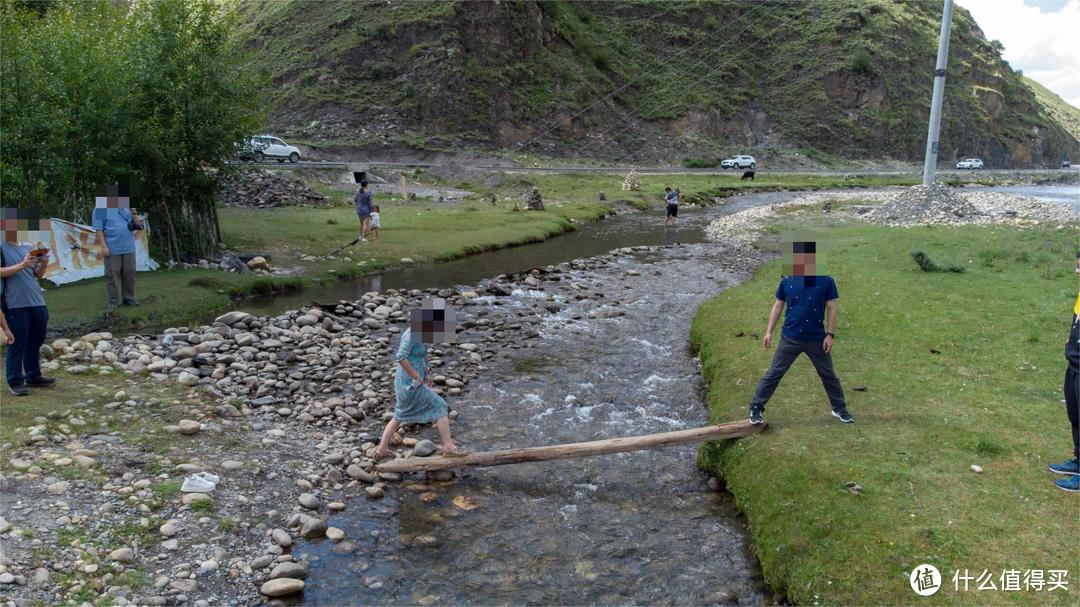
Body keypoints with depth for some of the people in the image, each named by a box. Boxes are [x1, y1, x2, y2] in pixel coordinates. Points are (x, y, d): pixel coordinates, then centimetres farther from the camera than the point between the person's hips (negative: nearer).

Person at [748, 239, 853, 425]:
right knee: (774, 373, 2)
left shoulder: (826, 281, -6)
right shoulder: (787, 281, -3)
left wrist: (830, 335, -7)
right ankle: (756, 408, 10)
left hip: (817, 339, 0)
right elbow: (778, 306, 4)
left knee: (829, 375, 14)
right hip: (790, 338, 0)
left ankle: (839, 409, 32)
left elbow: (831, 308, -2)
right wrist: (769, 331, 0)